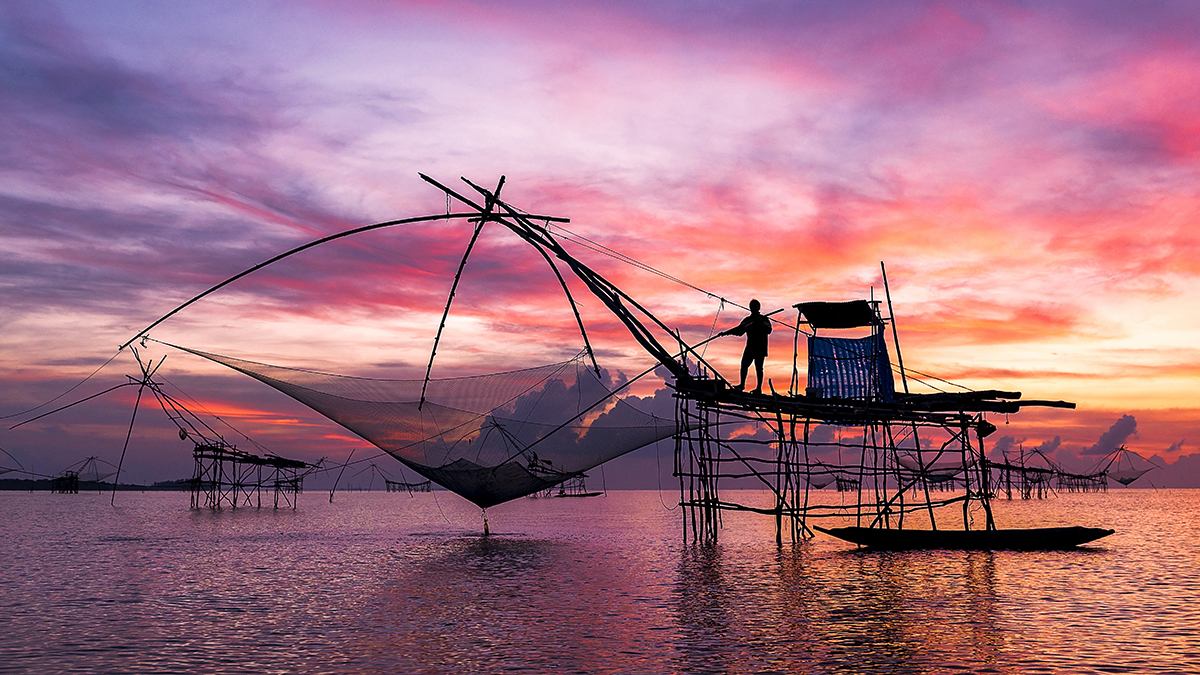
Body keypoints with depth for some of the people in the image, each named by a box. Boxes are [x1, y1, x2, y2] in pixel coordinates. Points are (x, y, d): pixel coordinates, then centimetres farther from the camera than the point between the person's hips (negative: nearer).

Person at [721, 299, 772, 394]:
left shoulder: (764, 319, 2)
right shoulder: (747, 320, 17)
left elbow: (768, 330, -12)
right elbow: (739, 330, 16)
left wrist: (760, 324, -28)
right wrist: (726, 333, 6)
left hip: (760, 348, -4)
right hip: (750, 347, 5)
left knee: (758, 367, -6)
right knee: (744, 364, -5)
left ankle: (759, 388, -2)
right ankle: (742, 384, 5)